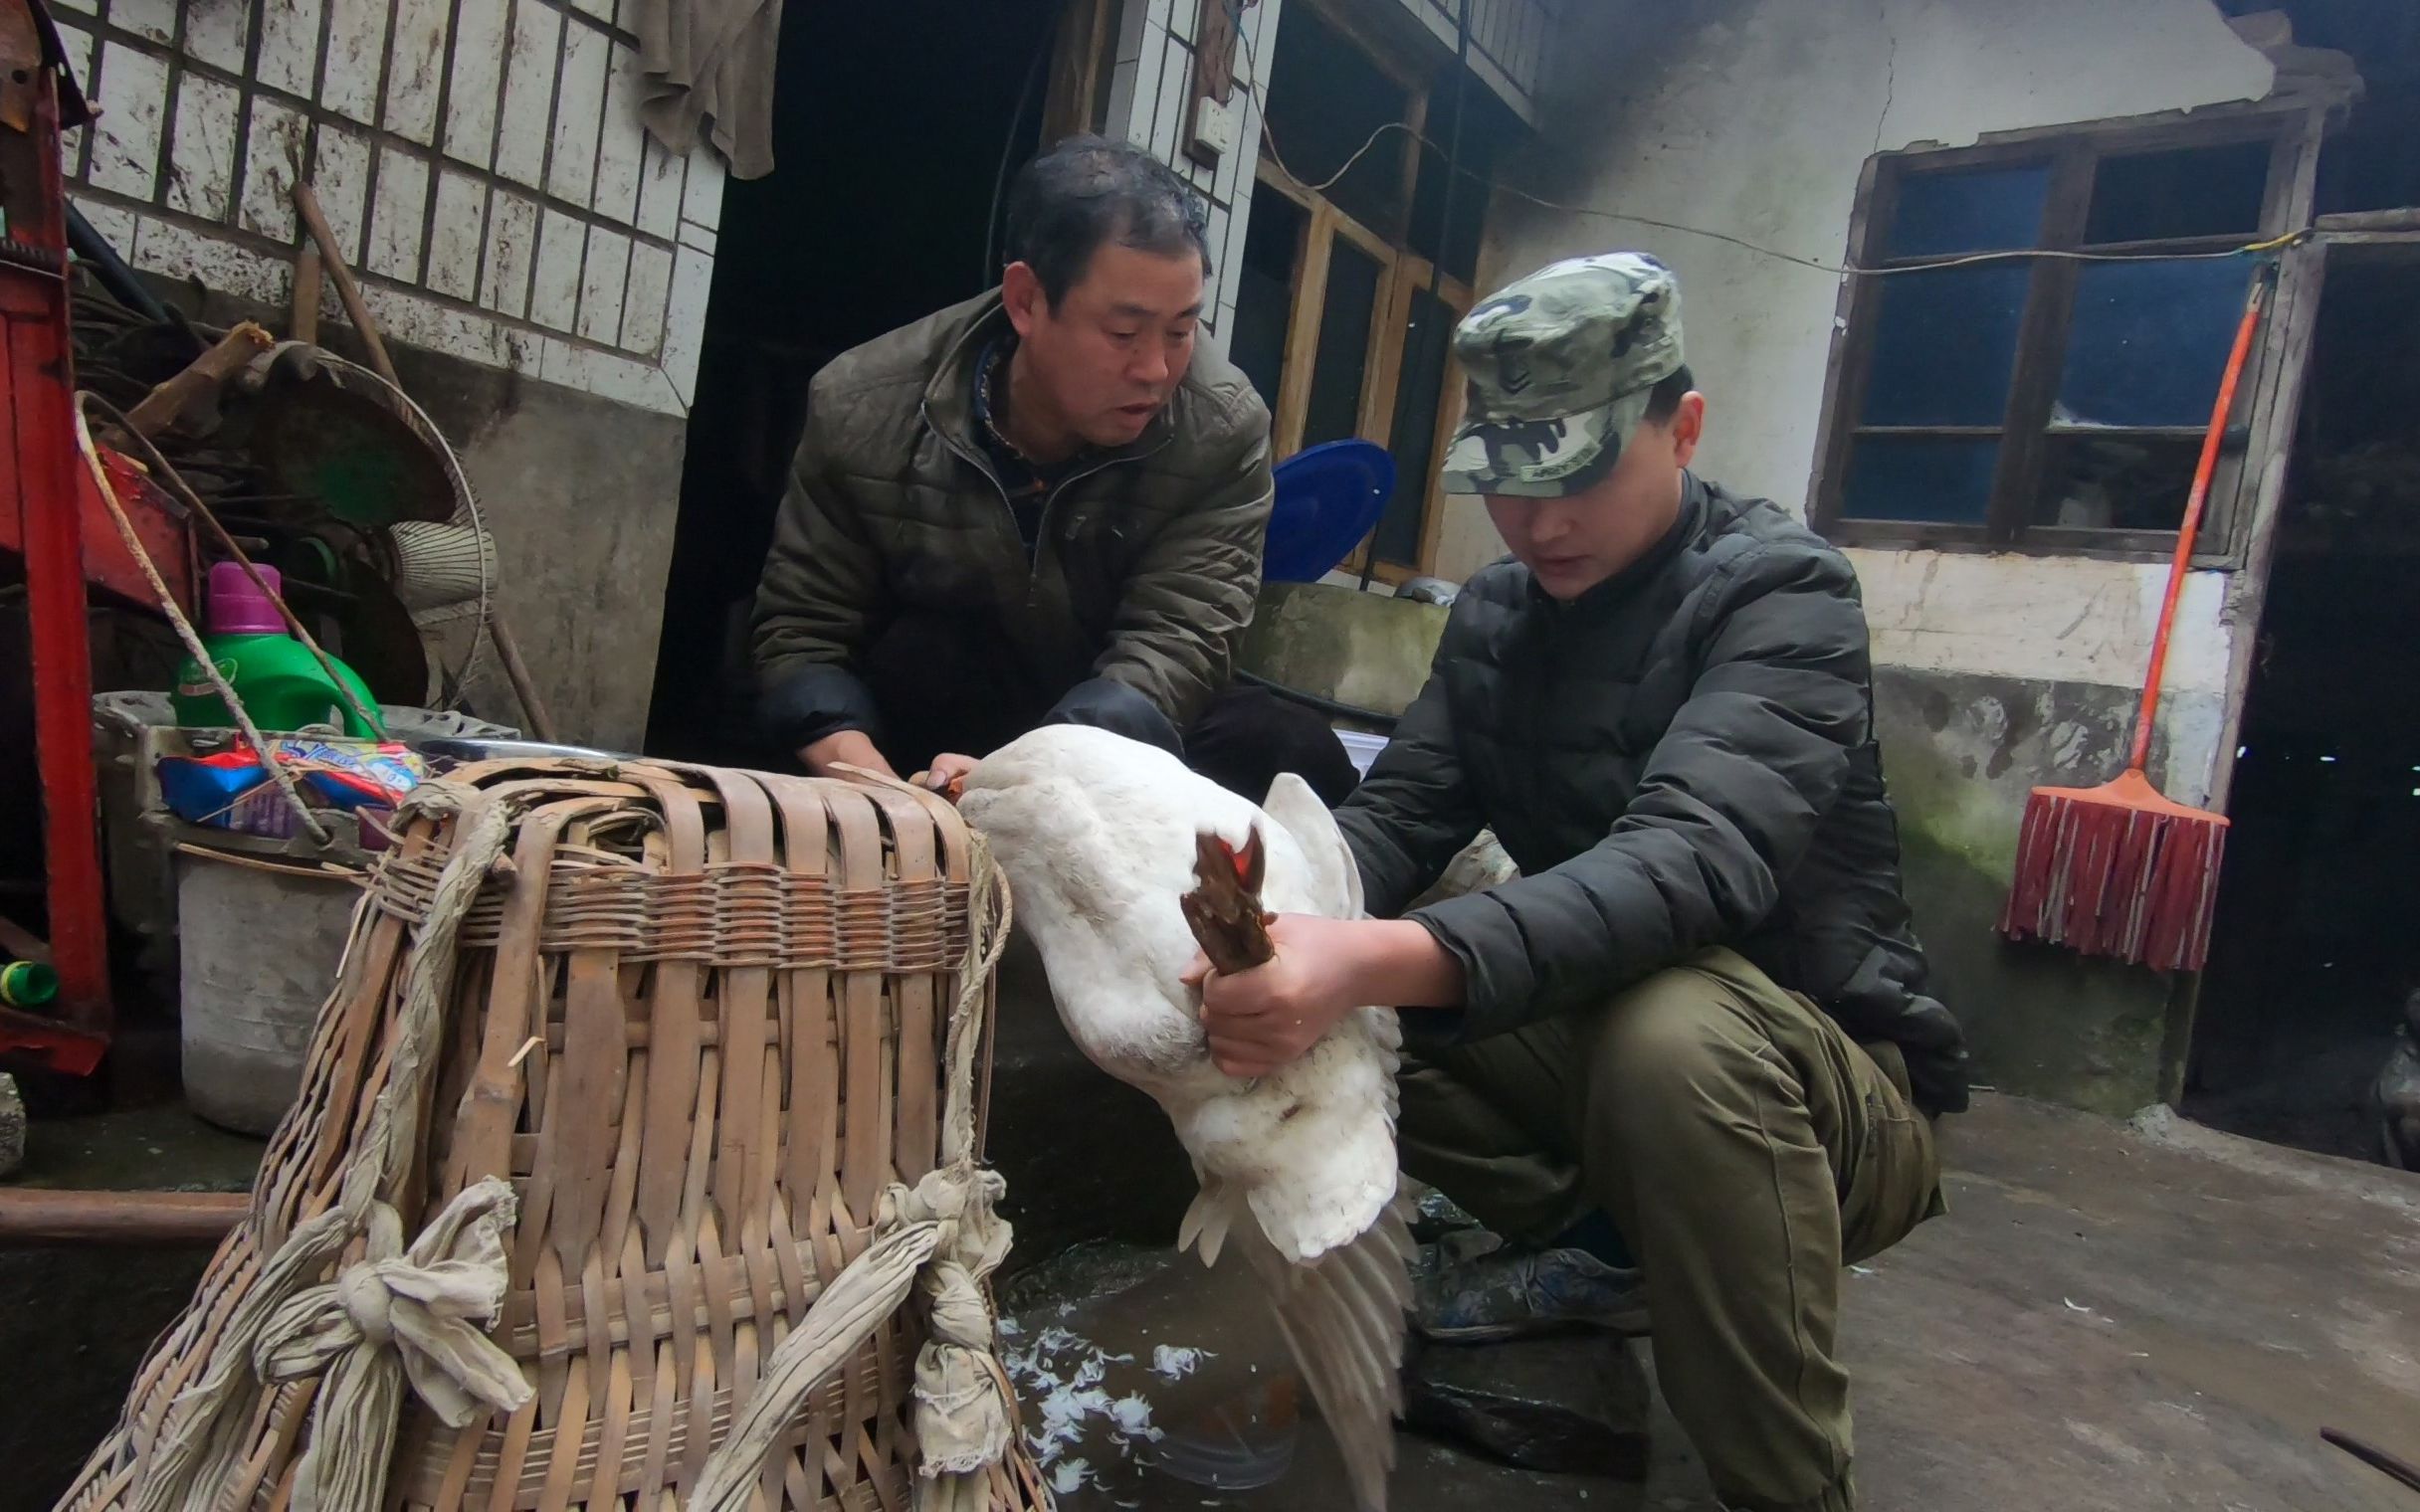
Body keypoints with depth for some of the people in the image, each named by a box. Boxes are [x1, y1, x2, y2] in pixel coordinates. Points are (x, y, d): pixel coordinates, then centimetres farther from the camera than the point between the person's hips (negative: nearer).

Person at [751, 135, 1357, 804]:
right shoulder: (860, 409, -15)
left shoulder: (1225, 430, -18)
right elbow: (802, 634, -11)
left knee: (1297, 751, -26)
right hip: (931, 720, 0)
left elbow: (1174, 643, -25)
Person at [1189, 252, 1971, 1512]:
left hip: (1829, 1087, -6)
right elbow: (1397, 817, -6)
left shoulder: (1779, 595, -18)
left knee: (1672, 1026, -38)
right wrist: (1274, 918, -30)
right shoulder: (1494, 614, 3)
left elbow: (1694, 860, -36)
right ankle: (1594, 1244, 10)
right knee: (1323, 992, -10)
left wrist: (1380, 960, -52)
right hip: (1593, 1035, 7)